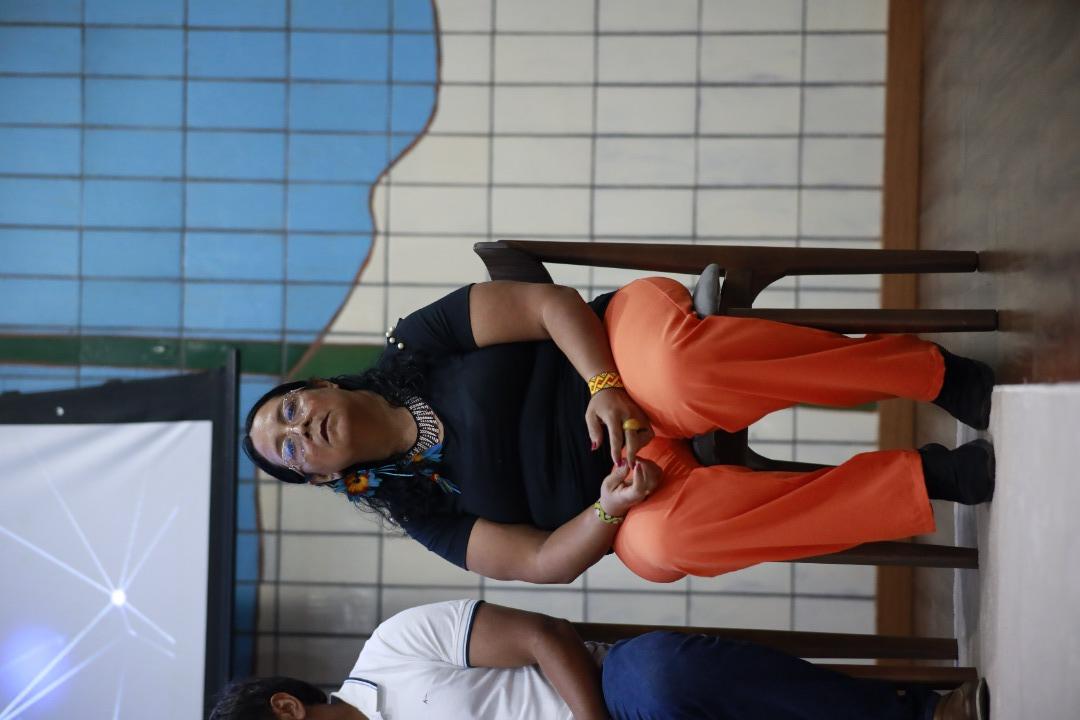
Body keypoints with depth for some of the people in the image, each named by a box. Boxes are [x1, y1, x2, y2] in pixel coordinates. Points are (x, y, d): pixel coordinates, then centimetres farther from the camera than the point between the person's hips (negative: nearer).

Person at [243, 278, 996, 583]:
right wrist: (610, 509, -18)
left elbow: (550, 304, -2)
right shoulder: (425, 511, 11)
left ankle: (947, 377, -26)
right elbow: (544, 561, 3)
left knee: (677, 365, -41)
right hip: (642, 473, 2)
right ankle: (930, 476, -27)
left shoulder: (416, 347, 6)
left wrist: (606, 387, -19)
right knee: (656, 539, -37)